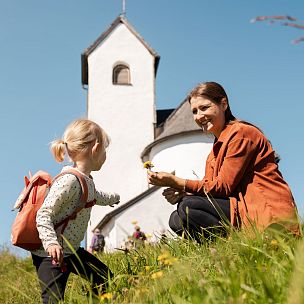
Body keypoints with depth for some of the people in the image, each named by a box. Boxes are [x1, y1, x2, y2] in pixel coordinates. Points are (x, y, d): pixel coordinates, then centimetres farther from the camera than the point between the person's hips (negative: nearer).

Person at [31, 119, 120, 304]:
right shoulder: (70, 180, -24)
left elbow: (94, 197, 33)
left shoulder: (87, 180, 7)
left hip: (72, 249, 10)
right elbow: (43, 214, -25)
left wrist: (112, 198, 51)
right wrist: (51, 242, -40)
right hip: (52, 254, -10)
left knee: (106, 280, 14)